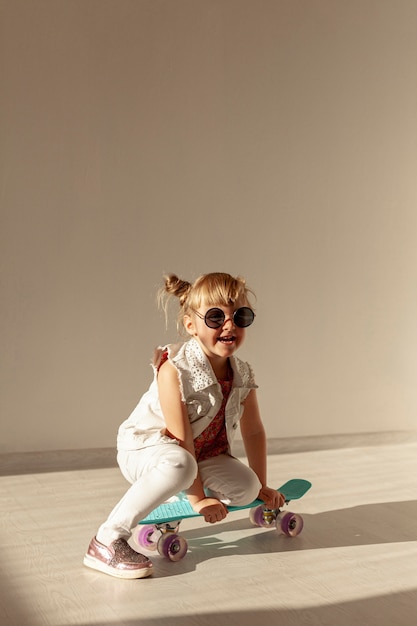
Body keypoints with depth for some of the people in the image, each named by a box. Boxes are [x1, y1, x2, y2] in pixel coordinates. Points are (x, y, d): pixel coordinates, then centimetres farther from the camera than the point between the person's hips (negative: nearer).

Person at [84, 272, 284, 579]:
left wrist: (261, 486, 10)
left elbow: (254, 431, 4)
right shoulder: (174, 369, -28)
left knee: (245, 488, -9)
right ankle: (108, 539, -27)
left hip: (202, 452, 7)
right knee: (179, 465, -40)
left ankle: (172, 499, 17)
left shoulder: (243, 375, -8)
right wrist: (198, 498, -21)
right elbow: (181, 439, -26)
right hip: (142, 447, -7)